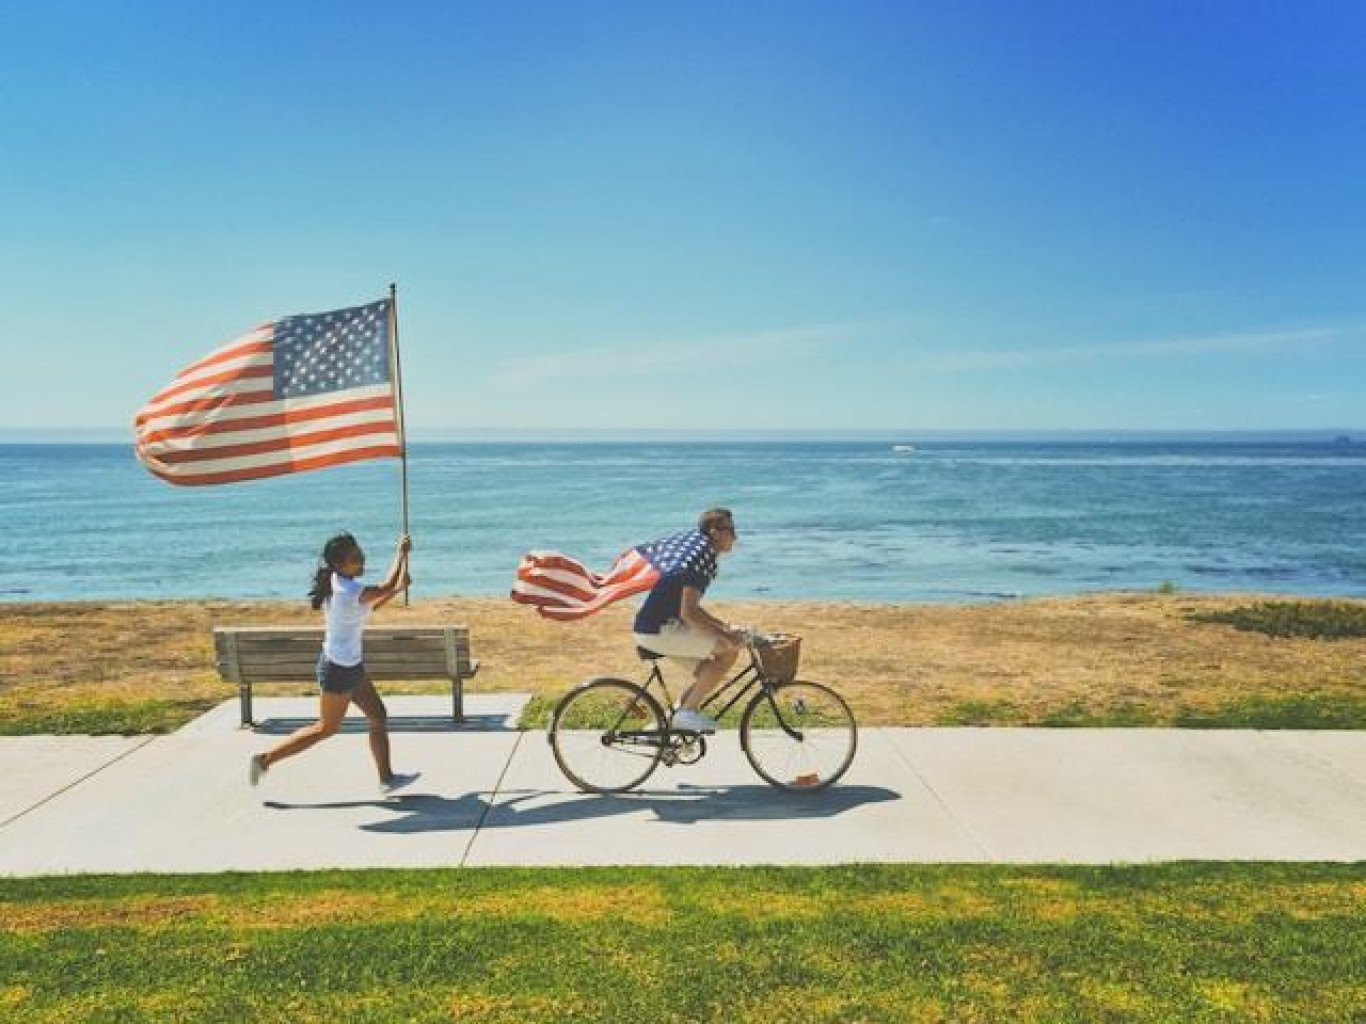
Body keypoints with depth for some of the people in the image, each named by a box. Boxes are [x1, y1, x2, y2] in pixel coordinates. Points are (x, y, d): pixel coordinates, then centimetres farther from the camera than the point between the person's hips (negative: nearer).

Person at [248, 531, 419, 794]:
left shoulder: (337, 582, 1)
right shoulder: (350, 591, -28)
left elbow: (373, 605, 13)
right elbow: (386, 588, -18)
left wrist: (397, 587, 0)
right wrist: (401, 553, -8)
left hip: (349, 666, 9)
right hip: (340, 669, -9)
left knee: (378, 716, 13)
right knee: (327, 728, 8)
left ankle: (387, 778, 22)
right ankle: (266, 759, 18)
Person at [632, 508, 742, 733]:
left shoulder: (692, 550, 15)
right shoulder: (702, 557, -15)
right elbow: (688, 613, -24)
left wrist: (723, 626, 19)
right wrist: (725, 636, -22)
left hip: (655, 626, 10)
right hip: (659, 630, -10)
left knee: (709, 674, 14)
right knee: (730, 649, -13)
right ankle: (687, 711, -7)